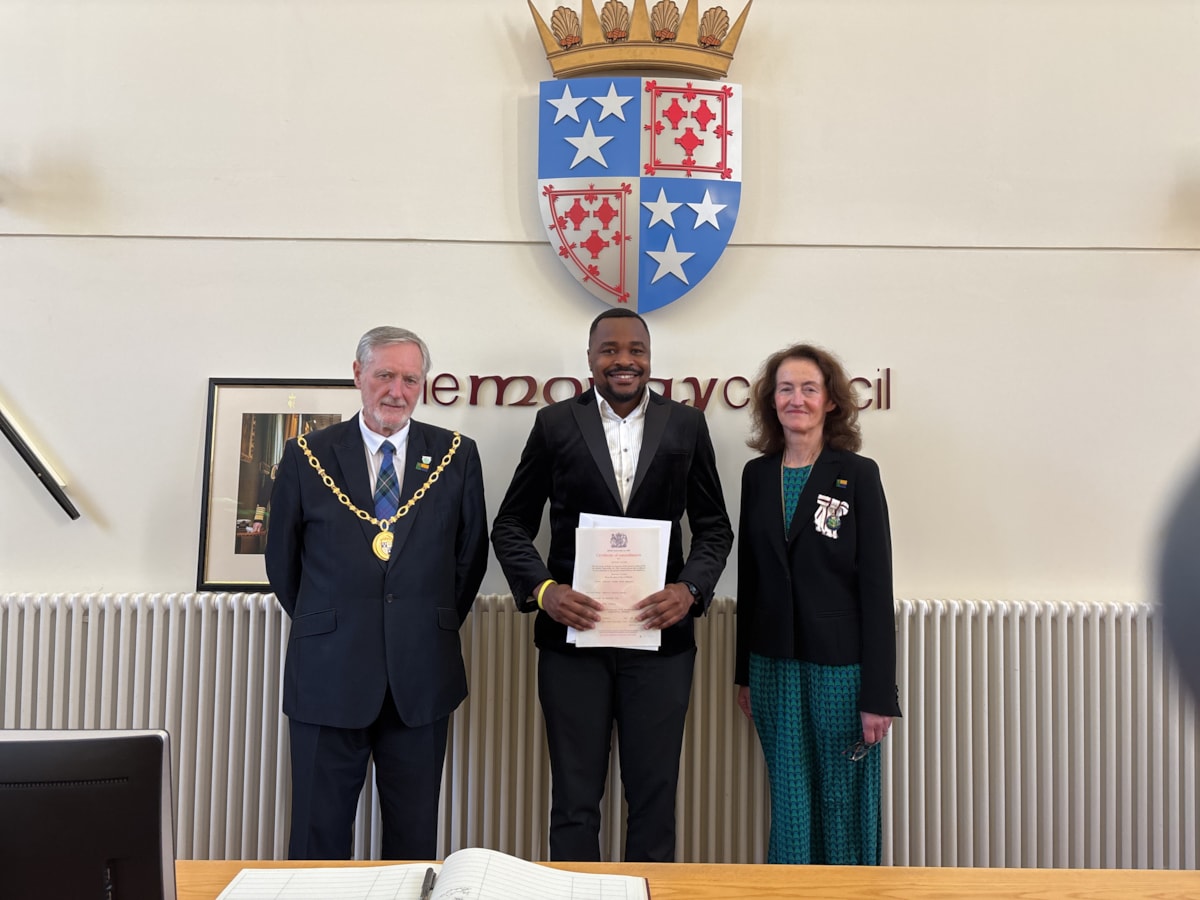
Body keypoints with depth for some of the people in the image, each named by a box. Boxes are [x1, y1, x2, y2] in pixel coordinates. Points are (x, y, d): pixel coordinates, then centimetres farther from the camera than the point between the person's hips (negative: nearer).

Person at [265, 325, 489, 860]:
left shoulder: (456, 456, 2)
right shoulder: (308, 456, 0)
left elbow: (471, 556, 10)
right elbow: (281, 560, 9)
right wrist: (323, 625, 12)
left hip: (421, 678, 1)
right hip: (329, 675, 0)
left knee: (415, 836, 12)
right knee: (319, 835, 9)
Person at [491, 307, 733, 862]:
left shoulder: (686, 425, 5)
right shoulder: (555, 424, 2)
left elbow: (714, 527, 9)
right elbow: (510, 525, 5)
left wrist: (691, 589, -9)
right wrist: (542, 589, -12)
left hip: (660, 635, 1)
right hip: (573, 634, 0)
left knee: (654, 797, 12)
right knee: (575, 801, 10)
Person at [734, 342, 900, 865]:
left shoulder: (857, 474, -5)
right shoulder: (757, 476, 6)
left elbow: (877, 586, -8)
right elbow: (750, 578, 10)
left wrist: (878, 694, -11)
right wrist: (744, 673, 10)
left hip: (840, 665, -3)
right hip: (774, 666, 3)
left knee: (844, 804, 7)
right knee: (789, 805, 12)